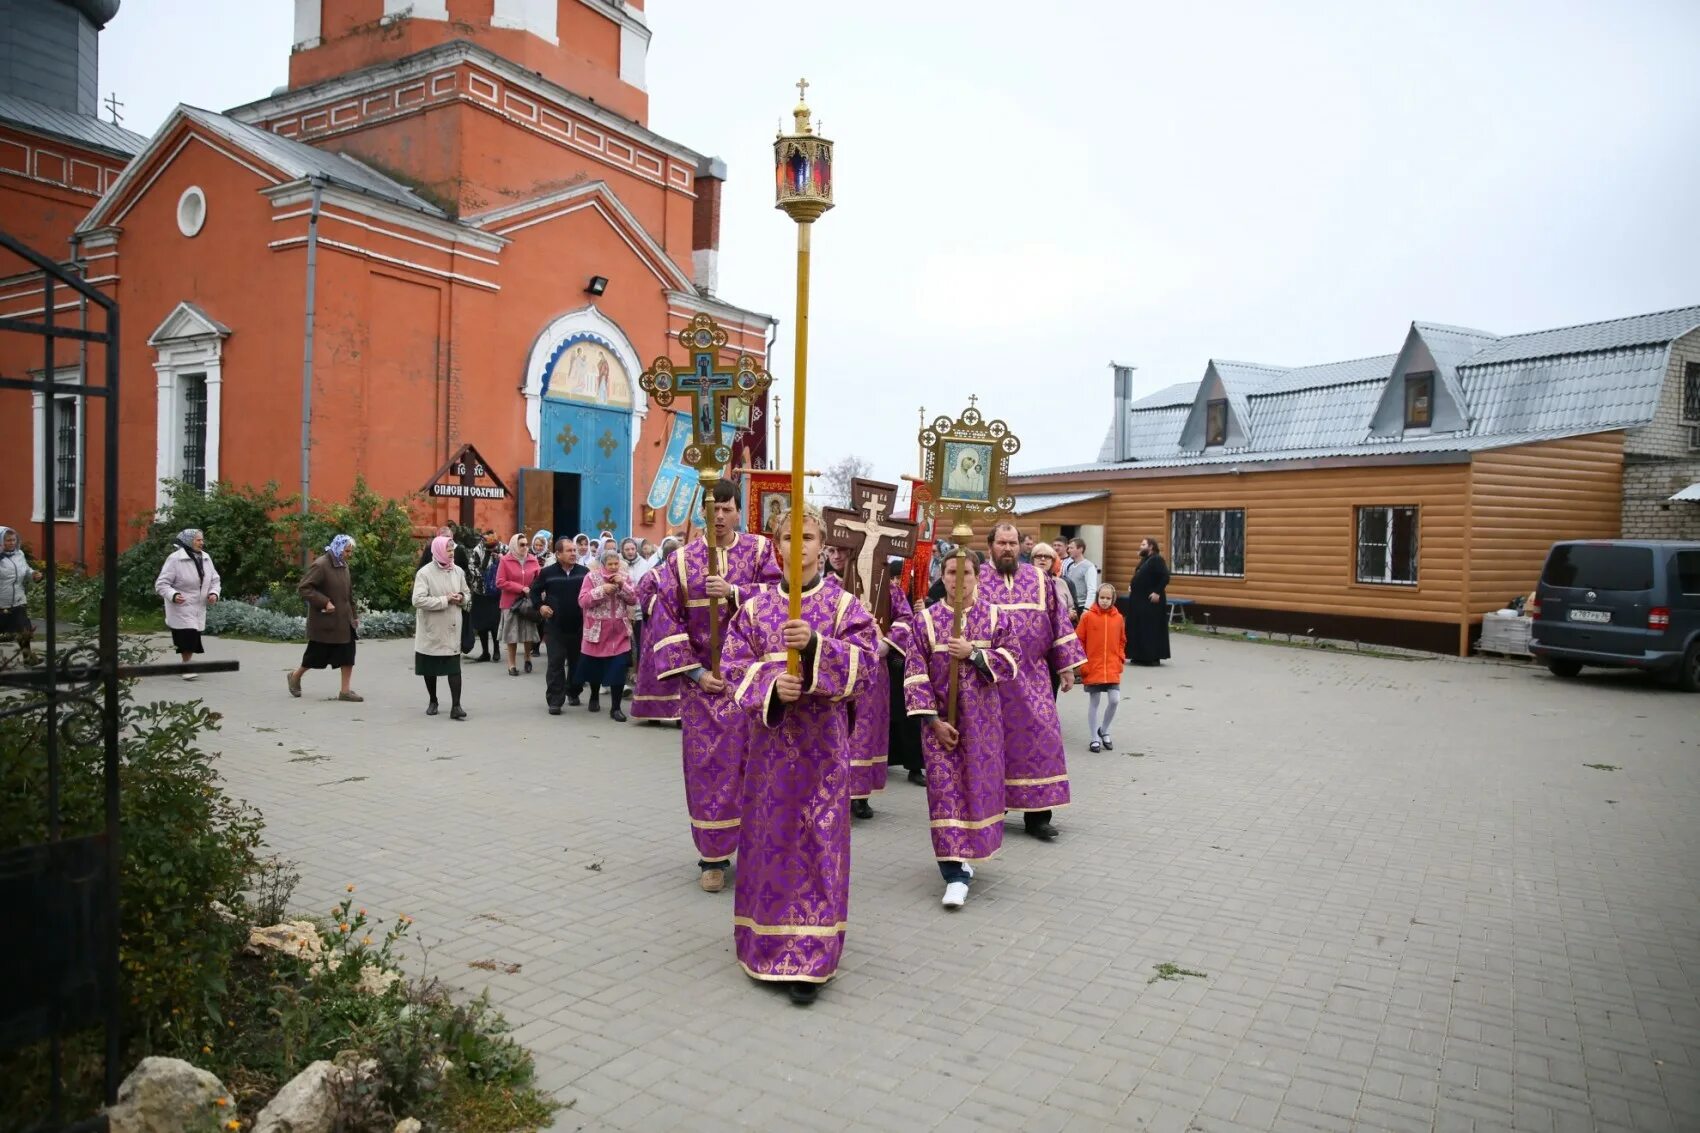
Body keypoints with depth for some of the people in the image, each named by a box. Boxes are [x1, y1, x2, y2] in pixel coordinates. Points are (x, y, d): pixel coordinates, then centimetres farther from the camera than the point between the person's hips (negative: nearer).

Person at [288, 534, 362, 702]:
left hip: (344, 620, 7)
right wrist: (324, 602, -24)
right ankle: (295, 677, 32)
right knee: (316, 654, 7)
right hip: (324, 620, -7)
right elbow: (304, 587, -20)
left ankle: (346, 690, 7)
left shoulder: (343, 566, 9)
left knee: (348, 654, 2)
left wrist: (354, 615, 16)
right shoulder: (321, 565, -16)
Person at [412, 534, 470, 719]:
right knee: (430, 668, 12)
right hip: (431, 629, -2)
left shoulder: (458, 571, 3)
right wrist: (445, 600, -19)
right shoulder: (424, 573, -10)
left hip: (452, 629, 2)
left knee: (454, 667, -5)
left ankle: (455, 706, -6)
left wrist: (462, 598, -8)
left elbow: (467, 593, 16)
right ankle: (433, 702, 28)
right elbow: (418, 600, -19)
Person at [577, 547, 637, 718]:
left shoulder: (625, 577, 3)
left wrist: (623, 585, -16)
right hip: (597, 630, -1)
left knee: (619, 670, -6)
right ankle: (594, 697, 42)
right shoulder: (592, 577, -6)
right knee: (594, 667, 15)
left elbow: (633, 599, -3)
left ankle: (615, 708, 2)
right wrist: (601, 590, -22)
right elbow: (582, 601, -12)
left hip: (619, 632, 1)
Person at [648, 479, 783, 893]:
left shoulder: (760, 549, 2)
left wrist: (733, 592, -23)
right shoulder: (682, 560, 1)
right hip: (703, 678, 0)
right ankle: (714, 855, 13)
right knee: (708, 765, 2)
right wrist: (693, 672, -10)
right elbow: (667, 620, -2)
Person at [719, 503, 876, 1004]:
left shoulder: (844, 604, -1)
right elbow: (736, 665, 0)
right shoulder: (756, 606, 5)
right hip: (770, 736, 3)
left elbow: (864, 662, -11)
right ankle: (768, 942, 27)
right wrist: (772, 683, -19)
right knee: (769, 834, 9)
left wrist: (814, 645, -26)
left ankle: (806, 955, 6)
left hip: (822, 740, -2)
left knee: (816, 839, -1)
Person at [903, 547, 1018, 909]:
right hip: (940, 718, -2)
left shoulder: (994, 618, 0)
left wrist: (973, 653, -18)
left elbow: (1009, 665, -3)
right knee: (945, 788, -7)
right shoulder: (926, 620, -4)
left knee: (979, 783, 10)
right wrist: (933, 720, -13)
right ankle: (956, 874, -5)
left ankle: (965, 853, 32)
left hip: (982, 719, 2)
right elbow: (915, 675, -7)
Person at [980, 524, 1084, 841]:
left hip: (1032, 676, 2)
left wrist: (1066, 666, 7)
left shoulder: (1040, 579, 6)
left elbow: (1059, 622, 9)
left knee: (1039, 739, -2)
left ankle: (1037, 815, 8)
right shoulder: (976, 579, 0)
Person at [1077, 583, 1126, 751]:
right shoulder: (1088, 616, -6)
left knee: (1114, 700, -4)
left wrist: (1120, 660, 7)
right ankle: (1095, 738, 17)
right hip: (1092, 668, -2)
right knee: (1093, 703, 5)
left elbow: (1122, 641, 16)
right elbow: (1079, 641, -2)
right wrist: (1082, 663, -5)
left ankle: (1104, 730, 20)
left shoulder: (1118, 618, 4)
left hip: (1112, 669, 2)